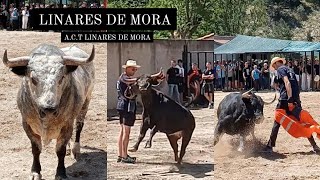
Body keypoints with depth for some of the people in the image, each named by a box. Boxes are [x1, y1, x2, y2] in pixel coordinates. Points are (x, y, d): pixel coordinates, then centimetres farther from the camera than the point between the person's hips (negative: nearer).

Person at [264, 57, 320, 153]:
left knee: (277, 123, 3)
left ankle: (270, 146, 5)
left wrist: (290, 99, -24)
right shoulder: (290, 70, 24)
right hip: (296, 100, 7)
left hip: (285, 99, -7)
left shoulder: (280, 69, -1)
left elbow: (287, 82, -16)